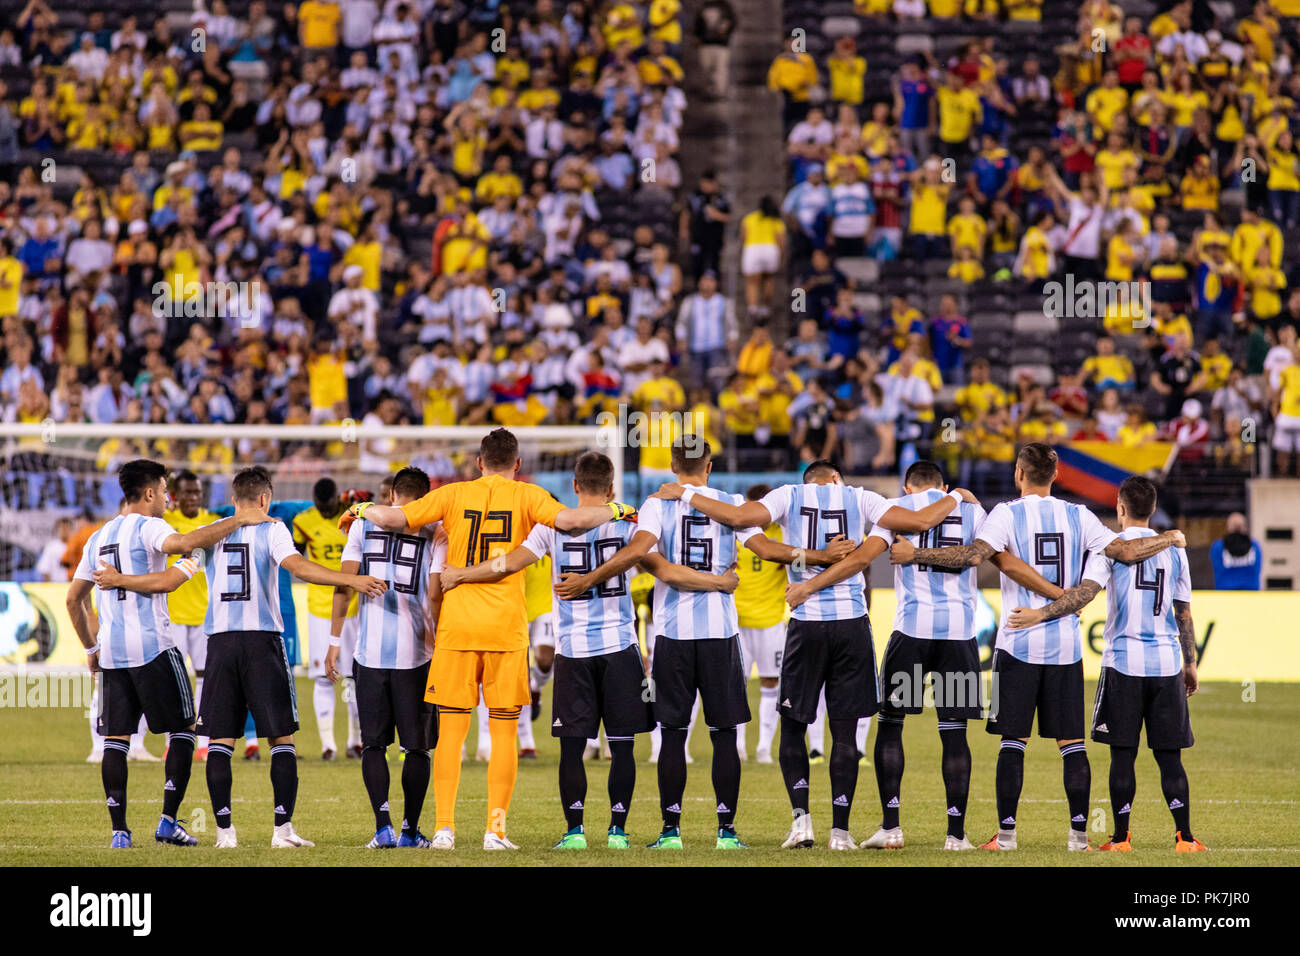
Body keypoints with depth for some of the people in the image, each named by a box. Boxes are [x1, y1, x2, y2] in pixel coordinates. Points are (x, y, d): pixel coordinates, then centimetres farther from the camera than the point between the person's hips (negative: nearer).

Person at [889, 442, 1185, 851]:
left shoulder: (1008, 514, -5)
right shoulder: (1078, 517, 4)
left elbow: (974, 554, -20)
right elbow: (1127, 551, 1)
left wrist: (914, 554, -14)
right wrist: (1169, 539, 18)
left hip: (1019, 643, -2)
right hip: (1066, 644, 2)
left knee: (1013, 741, 2)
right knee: (1072, 743, 5)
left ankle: (1006, 832, 0)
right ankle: (1079, 832, 3)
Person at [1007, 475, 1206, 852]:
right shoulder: (1174, 551, 9)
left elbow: (1085, 592, -16)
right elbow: (1184, 613, 14)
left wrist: (1040, 614, -19)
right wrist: (1190, 664, 21)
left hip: (1123, 664, -3)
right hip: (1167, 663, 3)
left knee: (1122, 754, 1)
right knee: (1169, 756, 5)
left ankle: (1121, 838, 2)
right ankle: (1184, 837, 2)